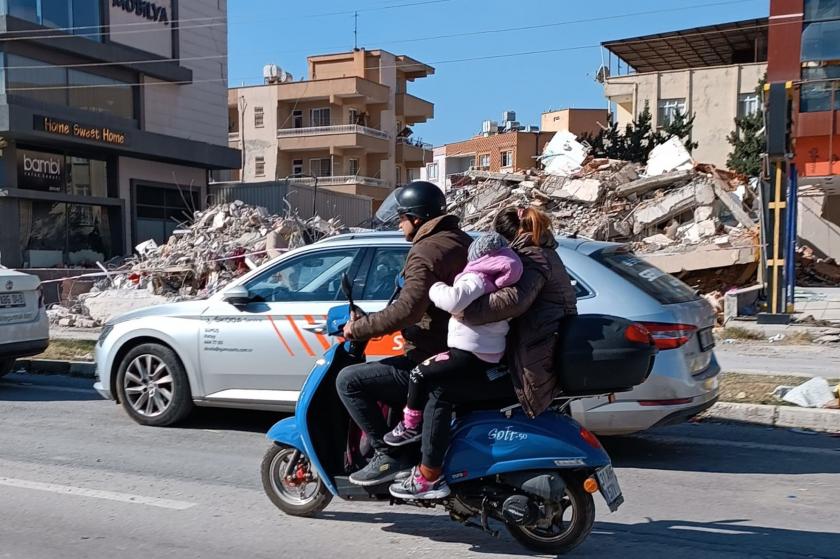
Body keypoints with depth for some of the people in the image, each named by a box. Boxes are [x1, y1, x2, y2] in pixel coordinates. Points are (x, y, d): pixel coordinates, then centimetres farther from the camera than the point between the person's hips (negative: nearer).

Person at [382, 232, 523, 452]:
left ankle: (411, 426, -1)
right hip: (491, 351, 10)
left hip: (471, 353, -10)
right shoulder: (498, 281, 10)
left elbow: (454, 300, -38)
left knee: (419, 374, -10)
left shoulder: (476, 279, -18)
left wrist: (436, 287, -19)